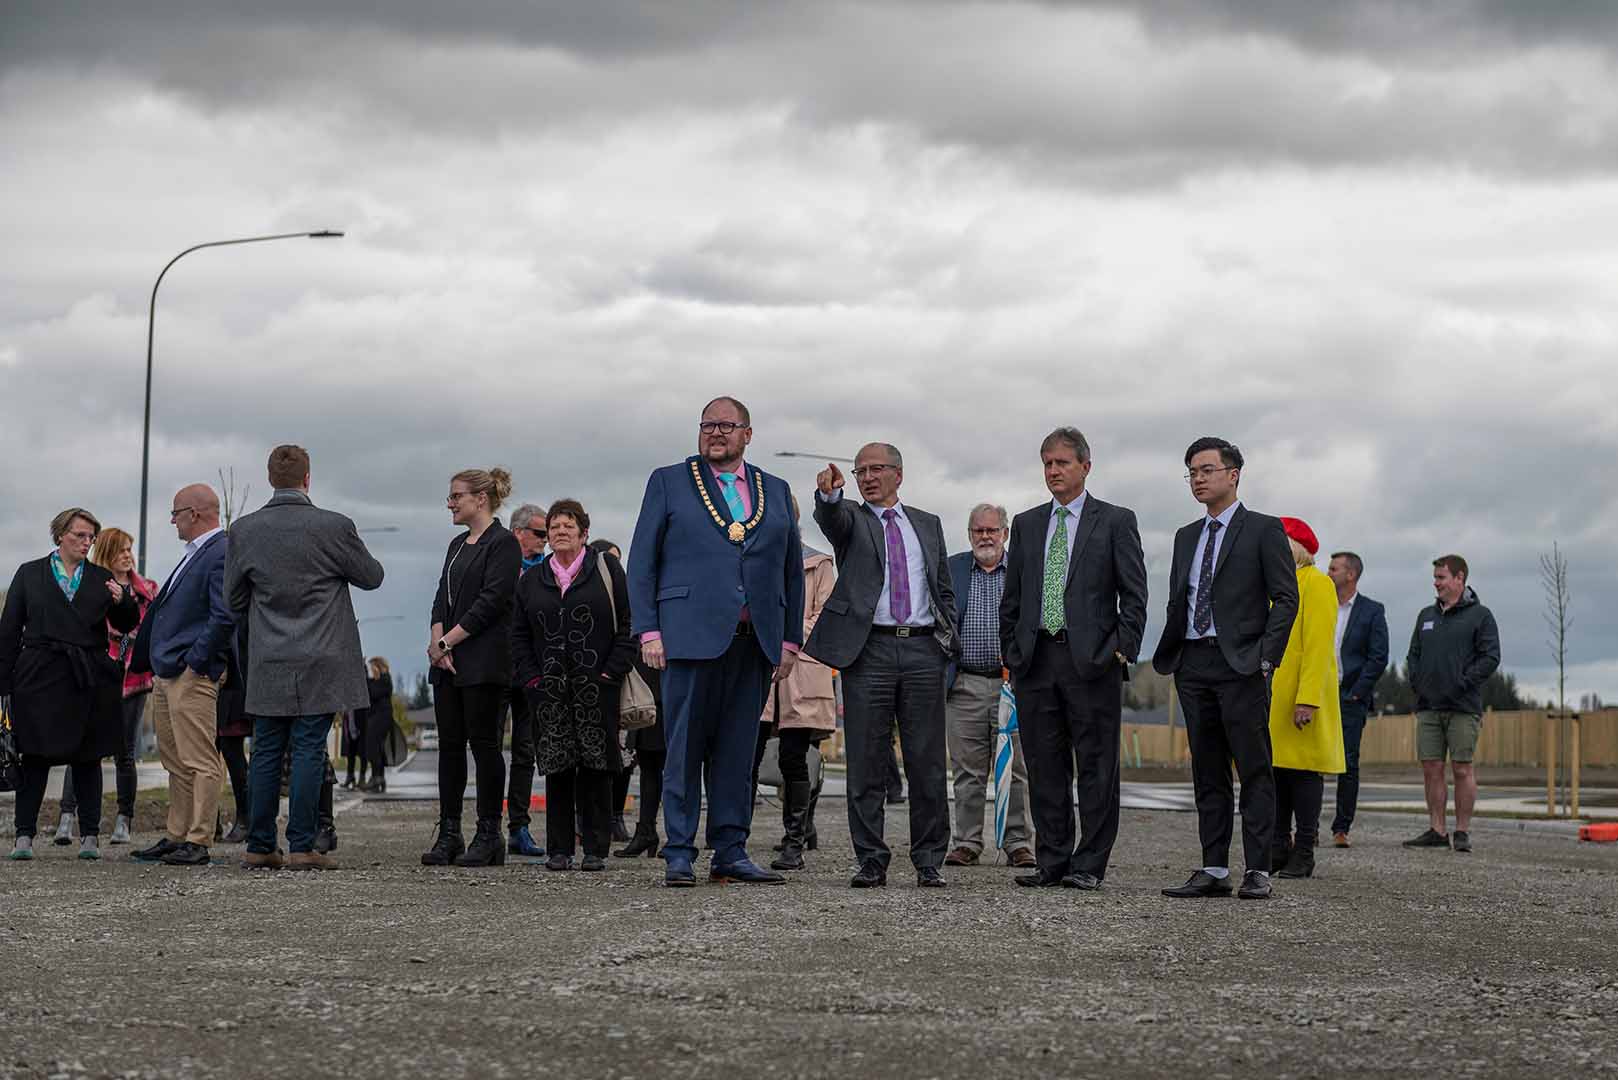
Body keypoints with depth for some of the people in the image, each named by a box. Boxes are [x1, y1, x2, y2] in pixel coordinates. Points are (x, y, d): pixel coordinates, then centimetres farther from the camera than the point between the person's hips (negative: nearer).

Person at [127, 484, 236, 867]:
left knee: (200, 762, -8)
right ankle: (176, 838, 19)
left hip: (193, 675, -11)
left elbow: (225, 616, -22)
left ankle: (198, 843, -7)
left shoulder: (222, 552, -13)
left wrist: (196, 661, -18)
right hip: (166, 673, 11)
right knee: (176, 763, 14)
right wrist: (146, 660, 19)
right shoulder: (195, 553, 19)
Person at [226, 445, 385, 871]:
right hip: (320, 663, -3)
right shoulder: (334, 526, -10)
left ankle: (260, 847, 11)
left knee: (266, 753, 9)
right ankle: (303, 846, -2)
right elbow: (372, 577, 4)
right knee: (309, 751, -1)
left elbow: (234, 599, 7)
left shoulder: (244, 530, -1)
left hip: (267, 663, 3)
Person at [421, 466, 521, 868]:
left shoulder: (503, 543, -7)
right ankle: (448, 835, 10)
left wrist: (448, 641, -13)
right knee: (450, 745, 6)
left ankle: (489, 835, 0)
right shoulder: (458, 545, 19)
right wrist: (437, 641, -3)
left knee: (484, 743, -5)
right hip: (447, 661, 8)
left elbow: (491, 601, -15)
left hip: (483, 661, -8)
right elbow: (442, 597, 14)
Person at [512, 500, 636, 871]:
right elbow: (519, 636, 14)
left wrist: (611, 673, -8)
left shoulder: (606, 570, 4)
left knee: (596, 768, -2)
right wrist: (531, 678, 1)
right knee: (557, 770, 1)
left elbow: (628, 625, 0)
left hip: (597, 688, -2)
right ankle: (558, 850, 6)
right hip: (549, 690, 2)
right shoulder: (531, 580, 13)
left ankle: (596, 850, 4)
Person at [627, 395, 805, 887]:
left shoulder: (775, 491, 17)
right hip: (692, 636, -3)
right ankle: (679, 855, 1)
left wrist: (790, 639, 10)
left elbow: (792, 571, 18)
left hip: (755, 641, 3)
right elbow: (642, 561, 4)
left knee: (737, 751, 5)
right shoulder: (668, 482, 8)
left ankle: (730, 852, 10)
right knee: (685, 748, -3)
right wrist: (649, 631, -5)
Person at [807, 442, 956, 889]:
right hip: (868, 650, -2)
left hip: (923, 650, 2)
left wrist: (946, 636, 7)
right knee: (866, 763, -1)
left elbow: (945, 590, 22)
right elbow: (831, 518, -16)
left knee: (927, 762, 2)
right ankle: (871, 861, 5)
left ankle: (929, 861, 8)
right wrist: (828, 493, -38)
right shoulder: (850, 520, 9)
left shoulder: (928, 525, 19)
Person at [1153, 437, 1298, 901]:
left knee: (1254, 770, -5)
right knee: (1207, 773, 7)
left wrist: (1266, 656, -12)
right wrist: (1167, 655, 7)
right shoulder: (1187, 537, 18)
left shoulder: (1264, 530, 0)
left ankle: (1258, 872, -4)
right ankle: (1214, 870, 9)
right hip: (1193, 664, 6)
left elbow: (1286, 598, -4)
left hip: (1241, 665, -6)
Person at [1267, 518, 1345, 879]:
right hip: (1267, 697, 7)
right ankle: (1278, 849, 12)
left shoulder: (1316, 583, -6)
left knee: (1303, 771, -3)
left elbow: (1318, 646, -14)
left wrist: (1308, 700, -21)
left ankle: (1304, 853, 1)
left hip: (1298, 698, -7)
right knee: (1273, 769, 7)